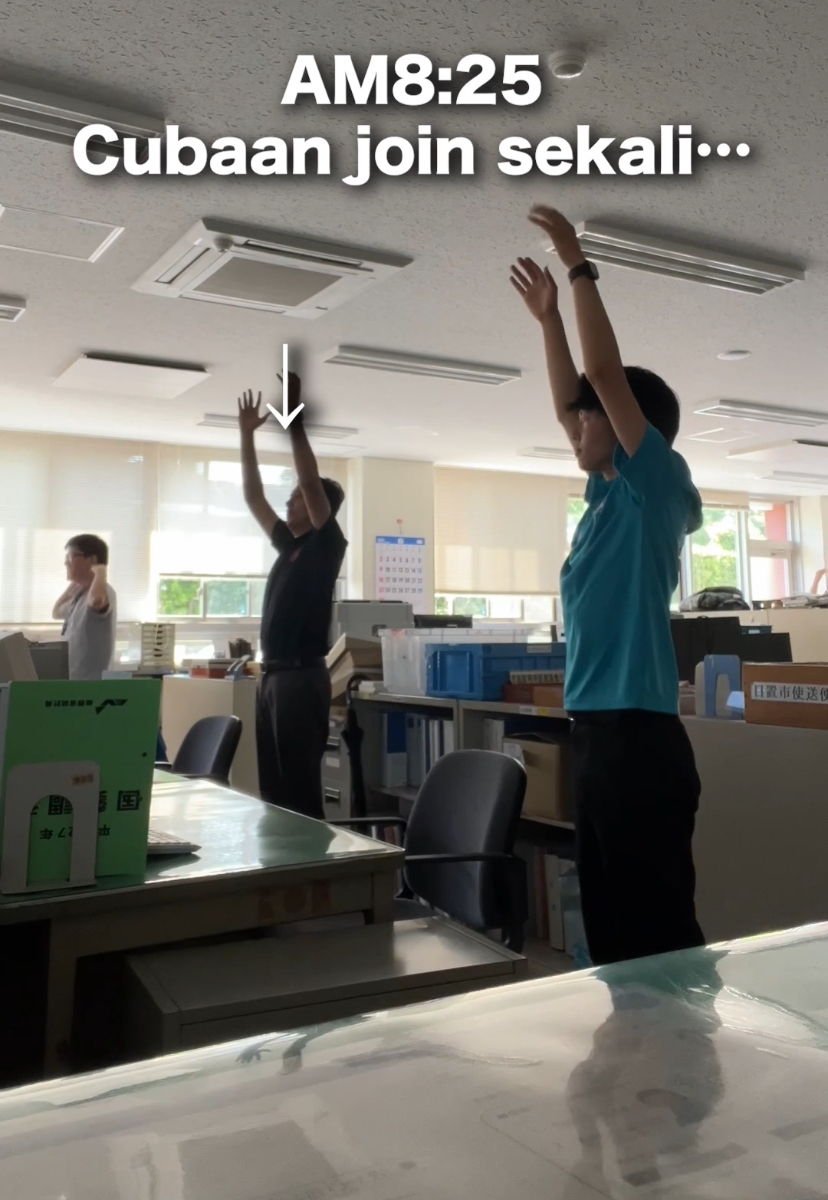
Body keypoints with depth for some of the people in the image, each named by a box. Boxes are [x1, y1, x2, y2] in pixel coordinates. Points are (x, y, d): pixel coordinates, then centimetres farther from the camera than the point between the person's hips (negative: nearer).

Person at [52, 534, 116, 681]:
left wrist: (100, 571, -25)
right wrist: (73, 584, 22)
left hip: (91, 681, -10)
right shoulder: (80, 593, 14)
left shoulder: (103, 590, -17)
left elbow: (96, 600, -44)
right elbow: (57, 612, 33)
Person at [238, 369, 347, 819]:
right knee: (273, 784, 12)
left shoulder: (327, 543, -5)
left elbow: (312, 481, -17)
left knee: (301, 785, -5)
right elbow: (253, 496, 20)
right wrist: (246, 433, 17)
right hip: (273, 675, 9)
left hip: (302, 677, -9)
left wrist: (295, 418, -18)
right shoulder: (289, 544, 17)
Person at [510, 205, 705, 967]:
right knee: (611, 920, 15)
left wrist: (580, 268, -5)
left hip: (639, 734, -9)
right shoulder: (611, 494, 16)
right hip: (597, 730, 9)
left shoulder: (660, 484, -5)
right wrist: (548, 316, 25)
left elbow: (606, 373, -11)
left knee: (660, 924, -3)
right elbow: (573, 399, 24)